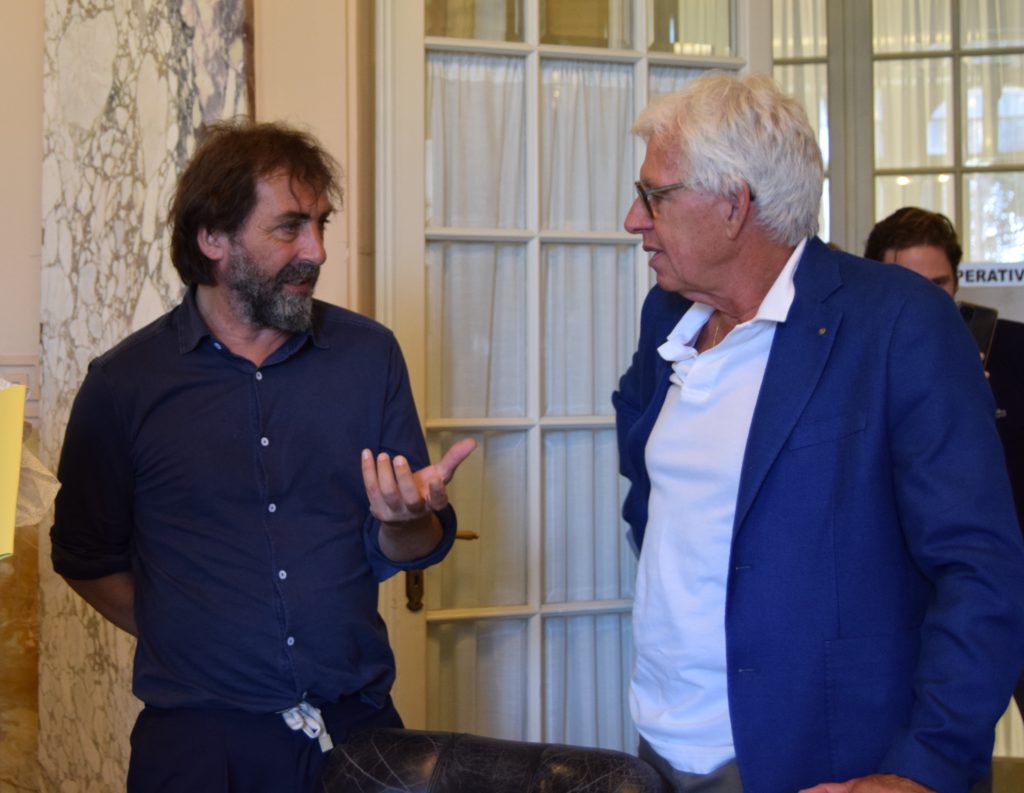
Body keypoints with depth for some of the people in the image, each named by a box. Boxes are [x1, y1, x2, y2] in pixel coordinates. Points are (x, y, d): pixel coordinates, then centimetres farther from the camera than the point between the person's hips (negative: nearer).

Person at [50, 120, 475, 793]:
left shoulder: (369, 354, 1)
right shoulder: (123, 384, -4)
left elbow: (405, 553, 2)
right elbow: (89, 559, 6)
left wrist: (407, 520, -18)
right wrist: (184, 639, -1)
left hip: (359, 727, 2)